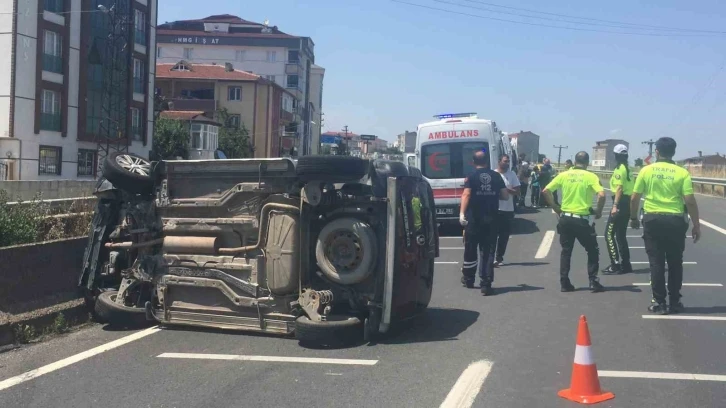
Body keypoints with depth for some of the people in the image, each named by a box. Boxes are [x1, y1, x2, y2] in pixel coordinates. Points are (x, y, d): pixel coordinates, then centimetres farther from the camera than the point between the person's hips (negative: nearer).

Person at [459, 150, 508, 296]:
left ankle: (468, 278, 28)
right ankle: (486, 284, -3)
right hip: (490, 218, 2)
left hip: (474, 218, -2)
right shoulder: (496, 176, 5)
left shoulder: (472, 176, -3)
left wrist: (462, 213, -19)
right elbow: (505, 195, 6)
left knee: (470, 249, 13)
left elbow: (466, 194, -15)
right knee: (487, 251, 4)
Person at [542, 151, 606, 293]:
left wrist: (556, 208, 9)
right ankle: (593, 282, 8)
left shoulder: (564, 175, 3)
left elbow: (546, 191, 2)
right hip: (582, 219, -3)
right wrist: (599, 211, -3)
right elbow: (602, 195, -18)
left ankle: (564, 283, 12)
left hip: (565, 218, 3)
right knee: (593, 251, 11)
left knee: (566, 251, 14)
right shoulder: (590, 176, -5)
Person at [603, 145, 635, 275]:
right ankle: (625, 264, 17)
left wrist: (615, 205, -24)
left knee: (609, 233, -8)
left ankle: (615, 265, -12)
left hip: (621, 203, -9)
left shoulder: (619, 169, -11)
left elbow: (619, 188, -19)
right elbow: (630, 187, 18)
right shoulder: (628, 169, 16)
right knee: (621, 235, 15)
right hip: (628, 203, 9)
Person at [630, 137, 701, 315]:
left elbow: (634, 198, 1)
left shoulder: (646, 170, 0)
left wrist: (633, 217, 17)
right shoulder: (682, 173, -3)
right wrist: (696, 225, 2)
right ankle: (675, 302, 17)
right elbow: (690, 201, -7)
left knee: (656, 263, 6)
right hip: (675, 221, 0)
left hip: (652, 220, 0)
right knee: (675, 263, 12)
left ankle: (659, 303, 7)